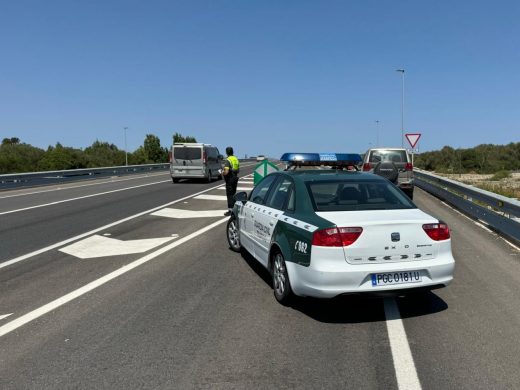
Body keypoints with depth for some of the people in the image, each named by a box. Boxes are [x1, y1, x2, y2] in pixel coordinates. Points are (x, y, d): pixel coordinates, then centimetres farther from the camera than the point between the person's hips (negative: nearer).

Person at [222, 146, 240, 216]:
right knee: (234, 193, 17)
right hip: (235, 177, 8)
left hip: (230, 179, -8)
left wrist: (223, 173, -5)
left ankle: (230, 210, -4)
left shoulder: (227, 160, -17)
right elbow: (238, 169, 16)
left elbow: (226, 172, -24)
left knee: (229, 194, -4)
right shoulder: (236, 159, 9)